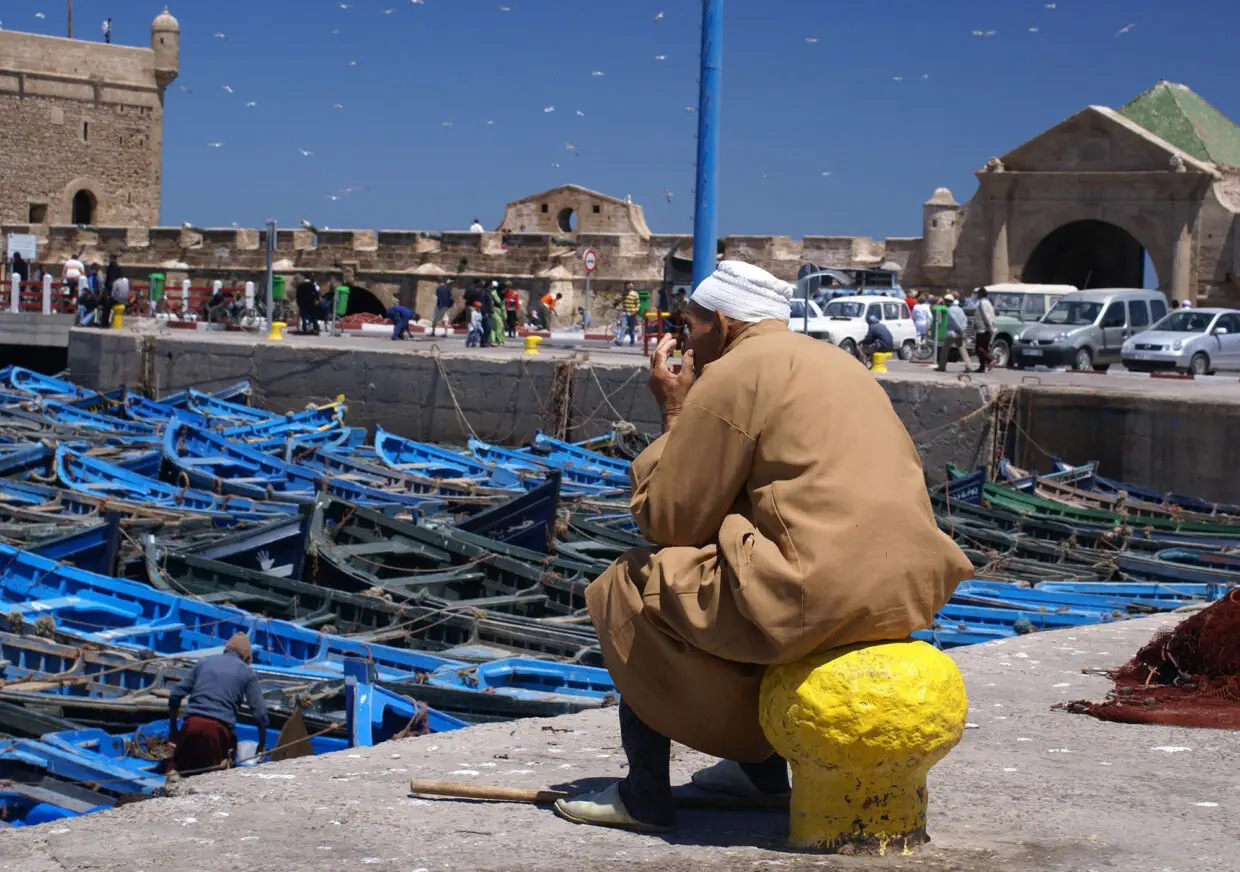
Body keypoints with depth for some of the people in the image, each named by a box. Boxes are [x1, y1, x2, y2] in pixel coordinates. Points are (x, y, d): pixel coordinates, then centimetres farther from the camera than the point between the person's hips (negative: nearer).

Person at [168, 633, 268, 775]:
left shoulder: (203, 663, 20)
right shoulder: (247, 673, 10)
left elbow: (175, 696, 16)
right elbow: (260, 714, 4)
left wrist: (173, 728, 24)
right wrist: (262, 745, 16)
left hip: (191, 725, 3)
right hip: (219, 728, -3)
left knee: (183, 769, 14)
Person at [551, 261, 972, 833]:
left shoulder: (730, 376, -3)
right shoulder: (830, 363, 22)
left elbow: (668, 521, -1)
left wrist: (674, 416, 9)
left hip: (821, 597, -9)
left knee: (633, 587, 11)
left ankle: (644, 795, 12)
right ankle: (761, 765, 36)